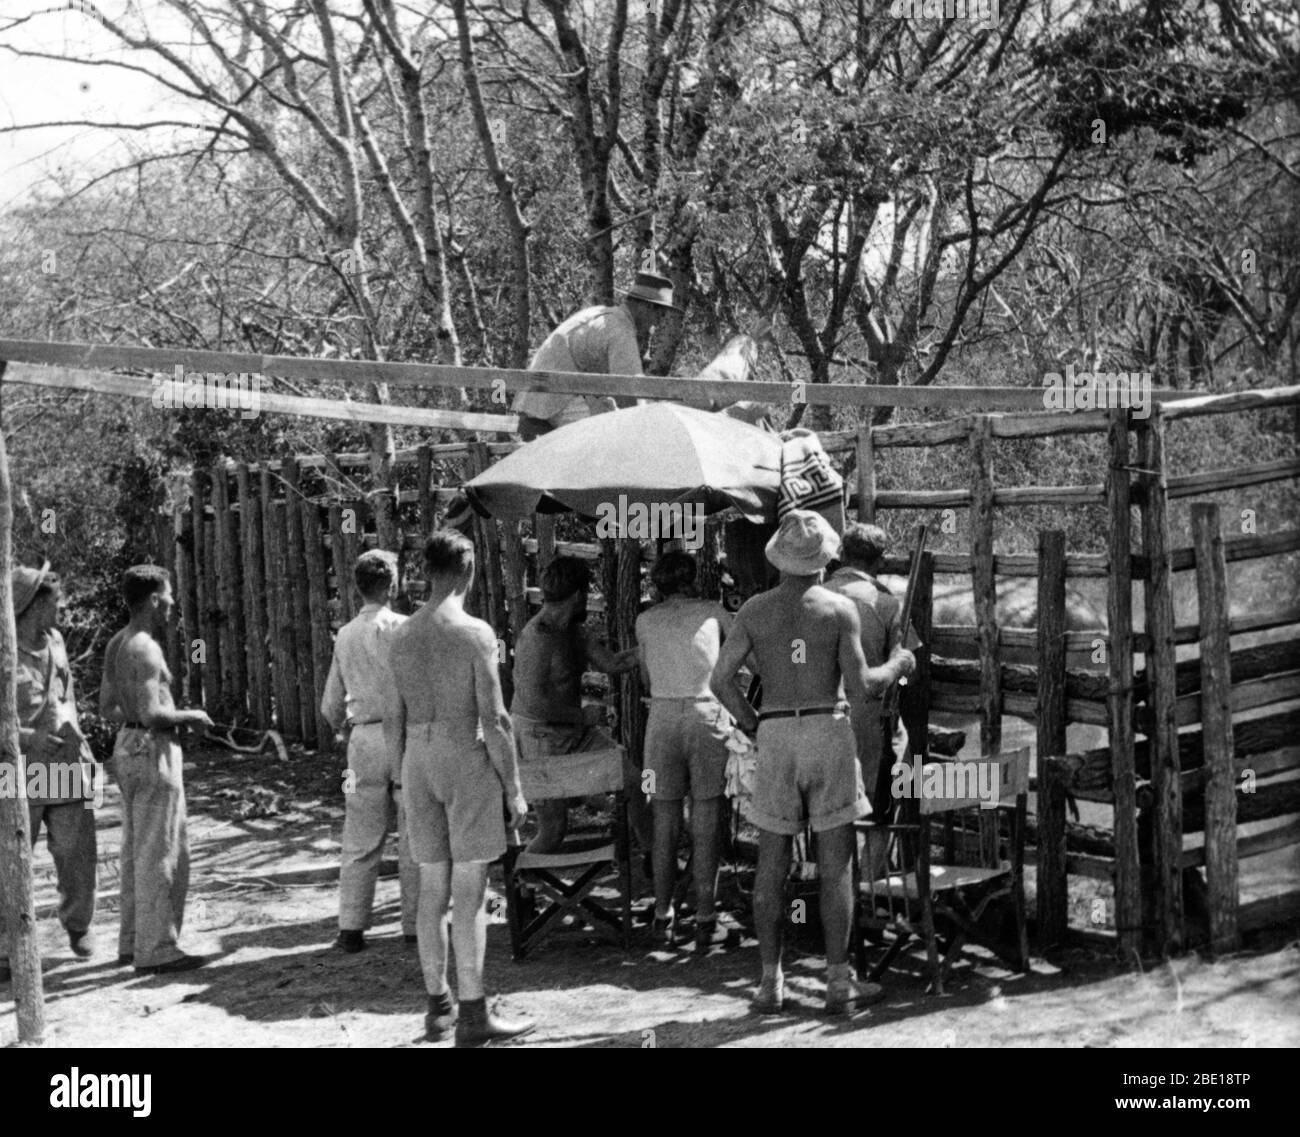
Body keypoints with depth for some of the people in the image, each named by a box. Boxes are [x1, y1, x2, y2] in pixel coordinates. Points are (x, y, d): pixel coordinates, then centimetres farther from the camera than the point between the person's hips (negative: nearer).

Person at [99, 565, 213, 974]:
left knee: (138, 853, 15)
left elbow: (107, 707, 14)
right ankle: (156, 951, -3)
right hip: (153, 752, -10)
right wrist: (189, 716, -8)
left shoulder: (117, 644, 10)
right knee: (162, 856, -5)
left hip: (128, 746, 10)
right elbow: (151, 714, -25)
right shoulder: (145, 649, -19)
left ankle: (134, 942, 21)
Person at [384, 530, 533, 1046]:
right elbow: (493, 719, -13)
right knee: (469, 892, -3)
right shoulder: (475, 634, -11)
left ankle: (438, 1007, 18)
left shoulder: (401, 636, 6)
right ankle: (472, 1014, -1)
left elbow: (393, 719, 10)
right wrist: (514, 789, -8)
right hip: (468, 760, -6)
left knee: (433, 889, 11)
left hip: (419, 762, 6)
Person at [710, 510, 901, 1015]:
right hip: (828, 731, -2)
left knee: (772, 863, 7)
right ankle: (839, 981, 1)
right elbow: (859, 685, -8)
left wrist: (752, 726, 11)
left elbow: (721, 679, -4)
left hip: (775, 736, 2)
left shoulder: (754, 610, 3)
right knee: (835, 862, 1)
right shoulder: (840, 609, -4)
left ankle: (771, 981, 7)